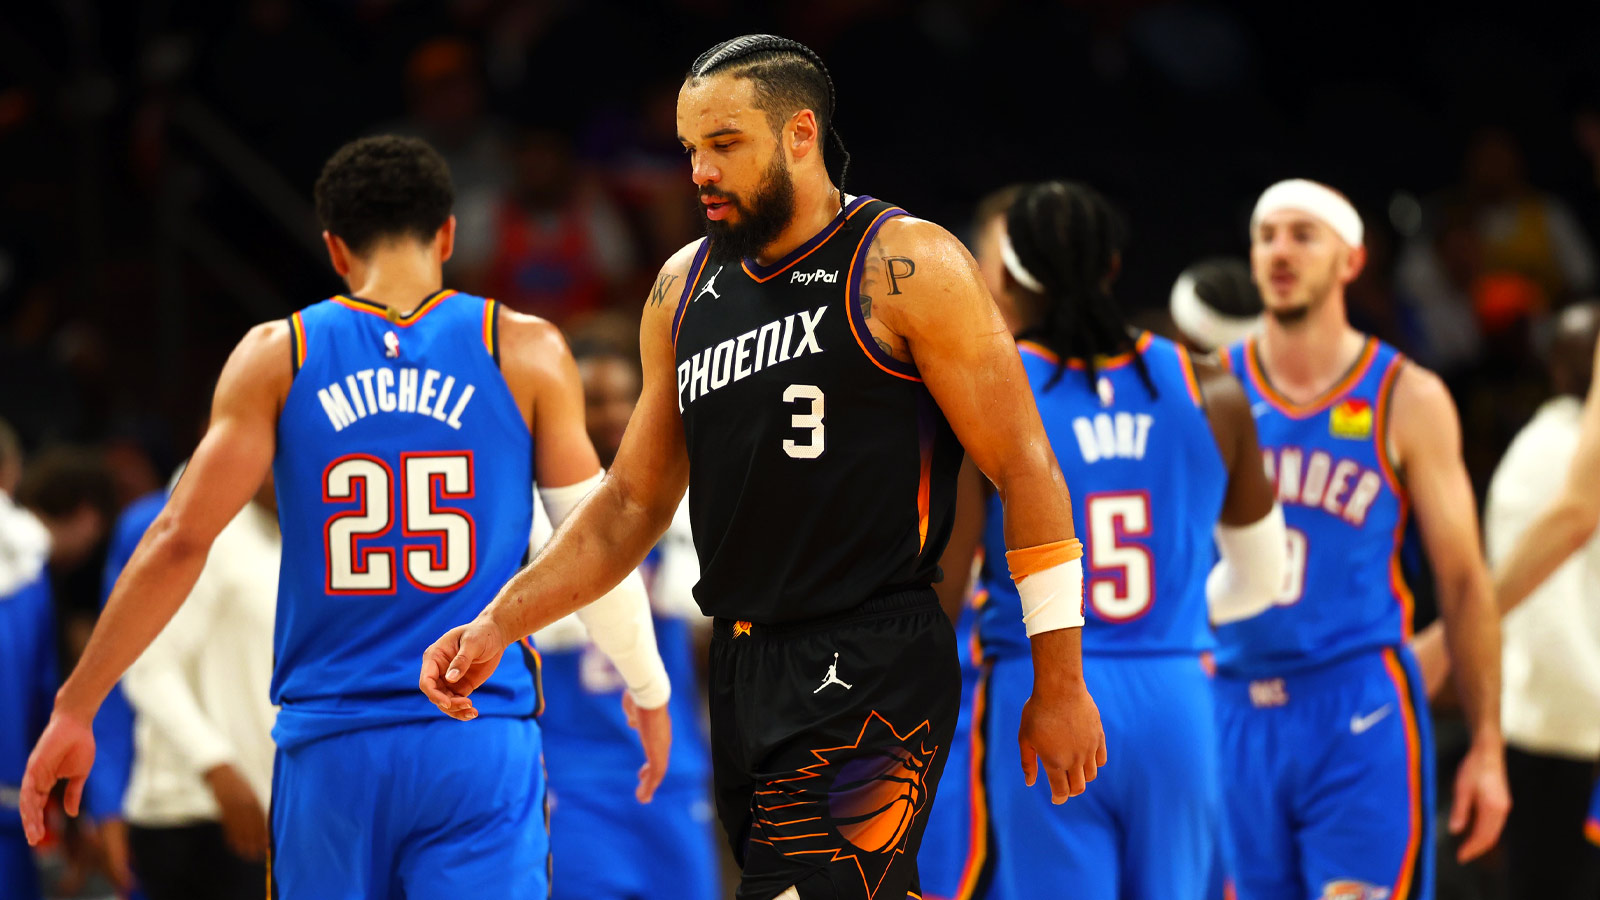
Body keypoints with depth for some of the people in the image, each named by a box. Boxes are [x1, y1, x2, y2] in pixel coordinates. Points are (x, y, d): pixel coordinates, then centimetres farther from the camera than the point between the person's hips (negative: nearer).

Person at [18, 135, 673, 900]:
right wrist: (649, 691, 22)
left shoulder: (278, 357, 4)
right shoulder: (525, 351, 3)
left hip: (330, 749, 1)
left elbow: (180, 541, -2)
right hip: (481, 748, -1)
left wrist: (75, 709, 3)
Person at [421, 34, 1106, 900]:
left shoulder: (905, 267, -7)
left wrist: (1060, 684, -8)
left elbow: (1026, 471, -6)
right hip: (742, 668, 7)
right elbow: (632, 501, 20)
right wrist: (500, 623, 8)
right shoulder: (684, 287, 13)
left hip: (872, 671, -7)